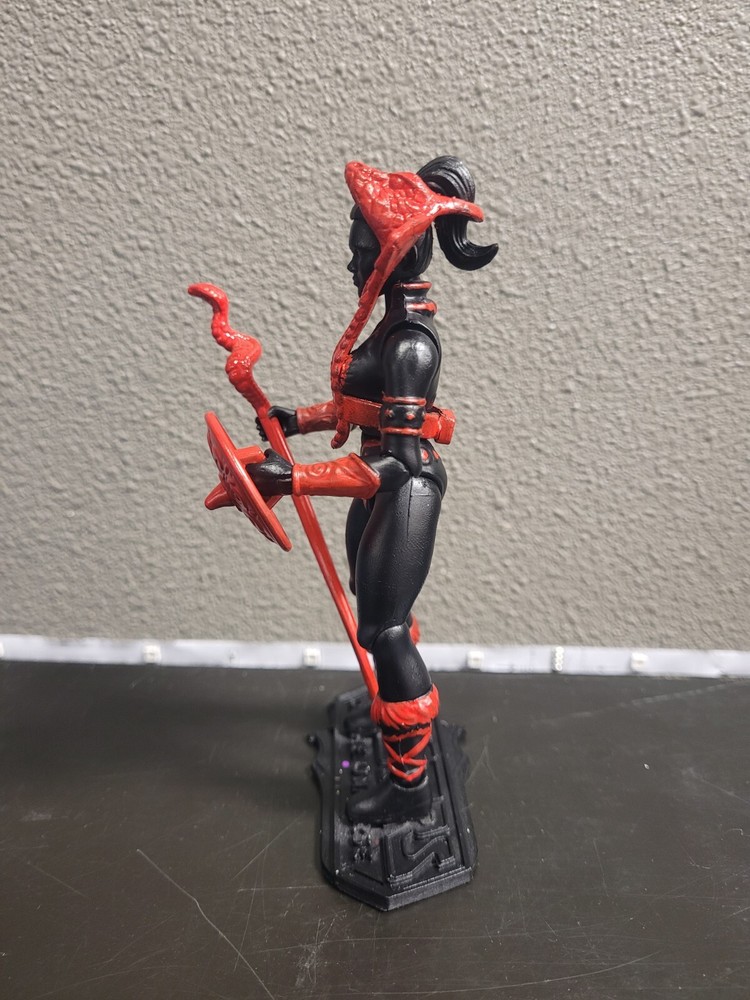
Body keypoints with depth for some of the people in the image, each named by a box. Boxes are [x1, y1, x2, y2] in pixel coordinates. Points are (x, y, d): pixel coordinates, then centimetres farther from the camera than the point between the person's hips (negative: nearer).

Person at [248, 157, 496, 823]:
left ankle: (410, 785, 18)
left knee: (384, 627, -1)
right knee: (374, 605, 25)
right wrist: (300, 420, 14)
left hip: (404, 492, -10)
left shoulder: (410, 343, -25)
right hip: (385, 485, 10)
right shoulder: (397, 321, 5)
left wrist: (295, 478, -32)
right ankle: (394, 713, 52)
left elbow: (398, 465, -29)